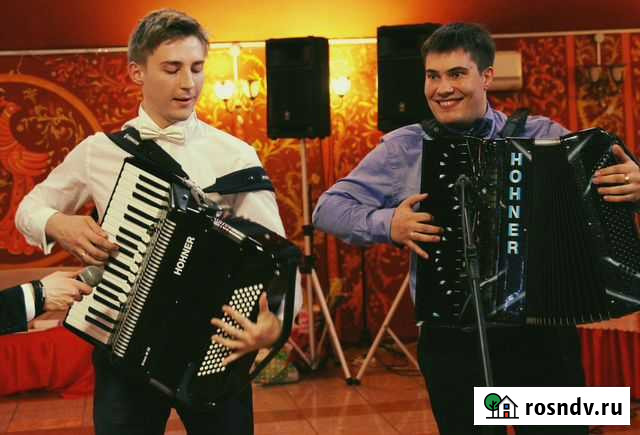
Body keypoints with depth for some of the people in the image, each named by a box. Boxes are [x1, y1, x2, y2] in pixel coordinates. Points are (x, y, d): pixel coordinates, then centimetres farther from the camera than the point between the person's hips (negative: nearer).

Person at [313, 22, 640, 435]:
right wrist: (386, 224, -15)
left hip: (542, 337, 0)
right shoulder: (403, 148, 2)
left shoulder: (544, 136, 2)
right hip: (452, 345, 0)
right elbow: (328, 208, 4)